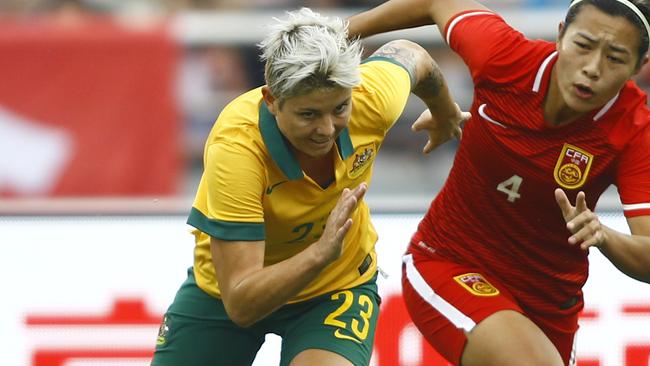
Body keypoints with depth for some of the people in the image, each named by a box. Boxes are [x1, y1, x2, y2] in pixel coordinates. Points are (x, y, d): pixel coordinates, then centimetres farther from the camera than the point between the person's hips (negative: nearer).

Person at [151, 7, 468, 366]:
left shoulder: (375, 99, -28)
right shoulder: (234, 151, -37)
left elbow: (409, 54, 1)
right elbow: (240, 305, -38)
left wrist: (446, 116, 20)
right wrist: (320, 253, -52)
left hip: (338, 284, 1)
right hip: (225, 289, -1)